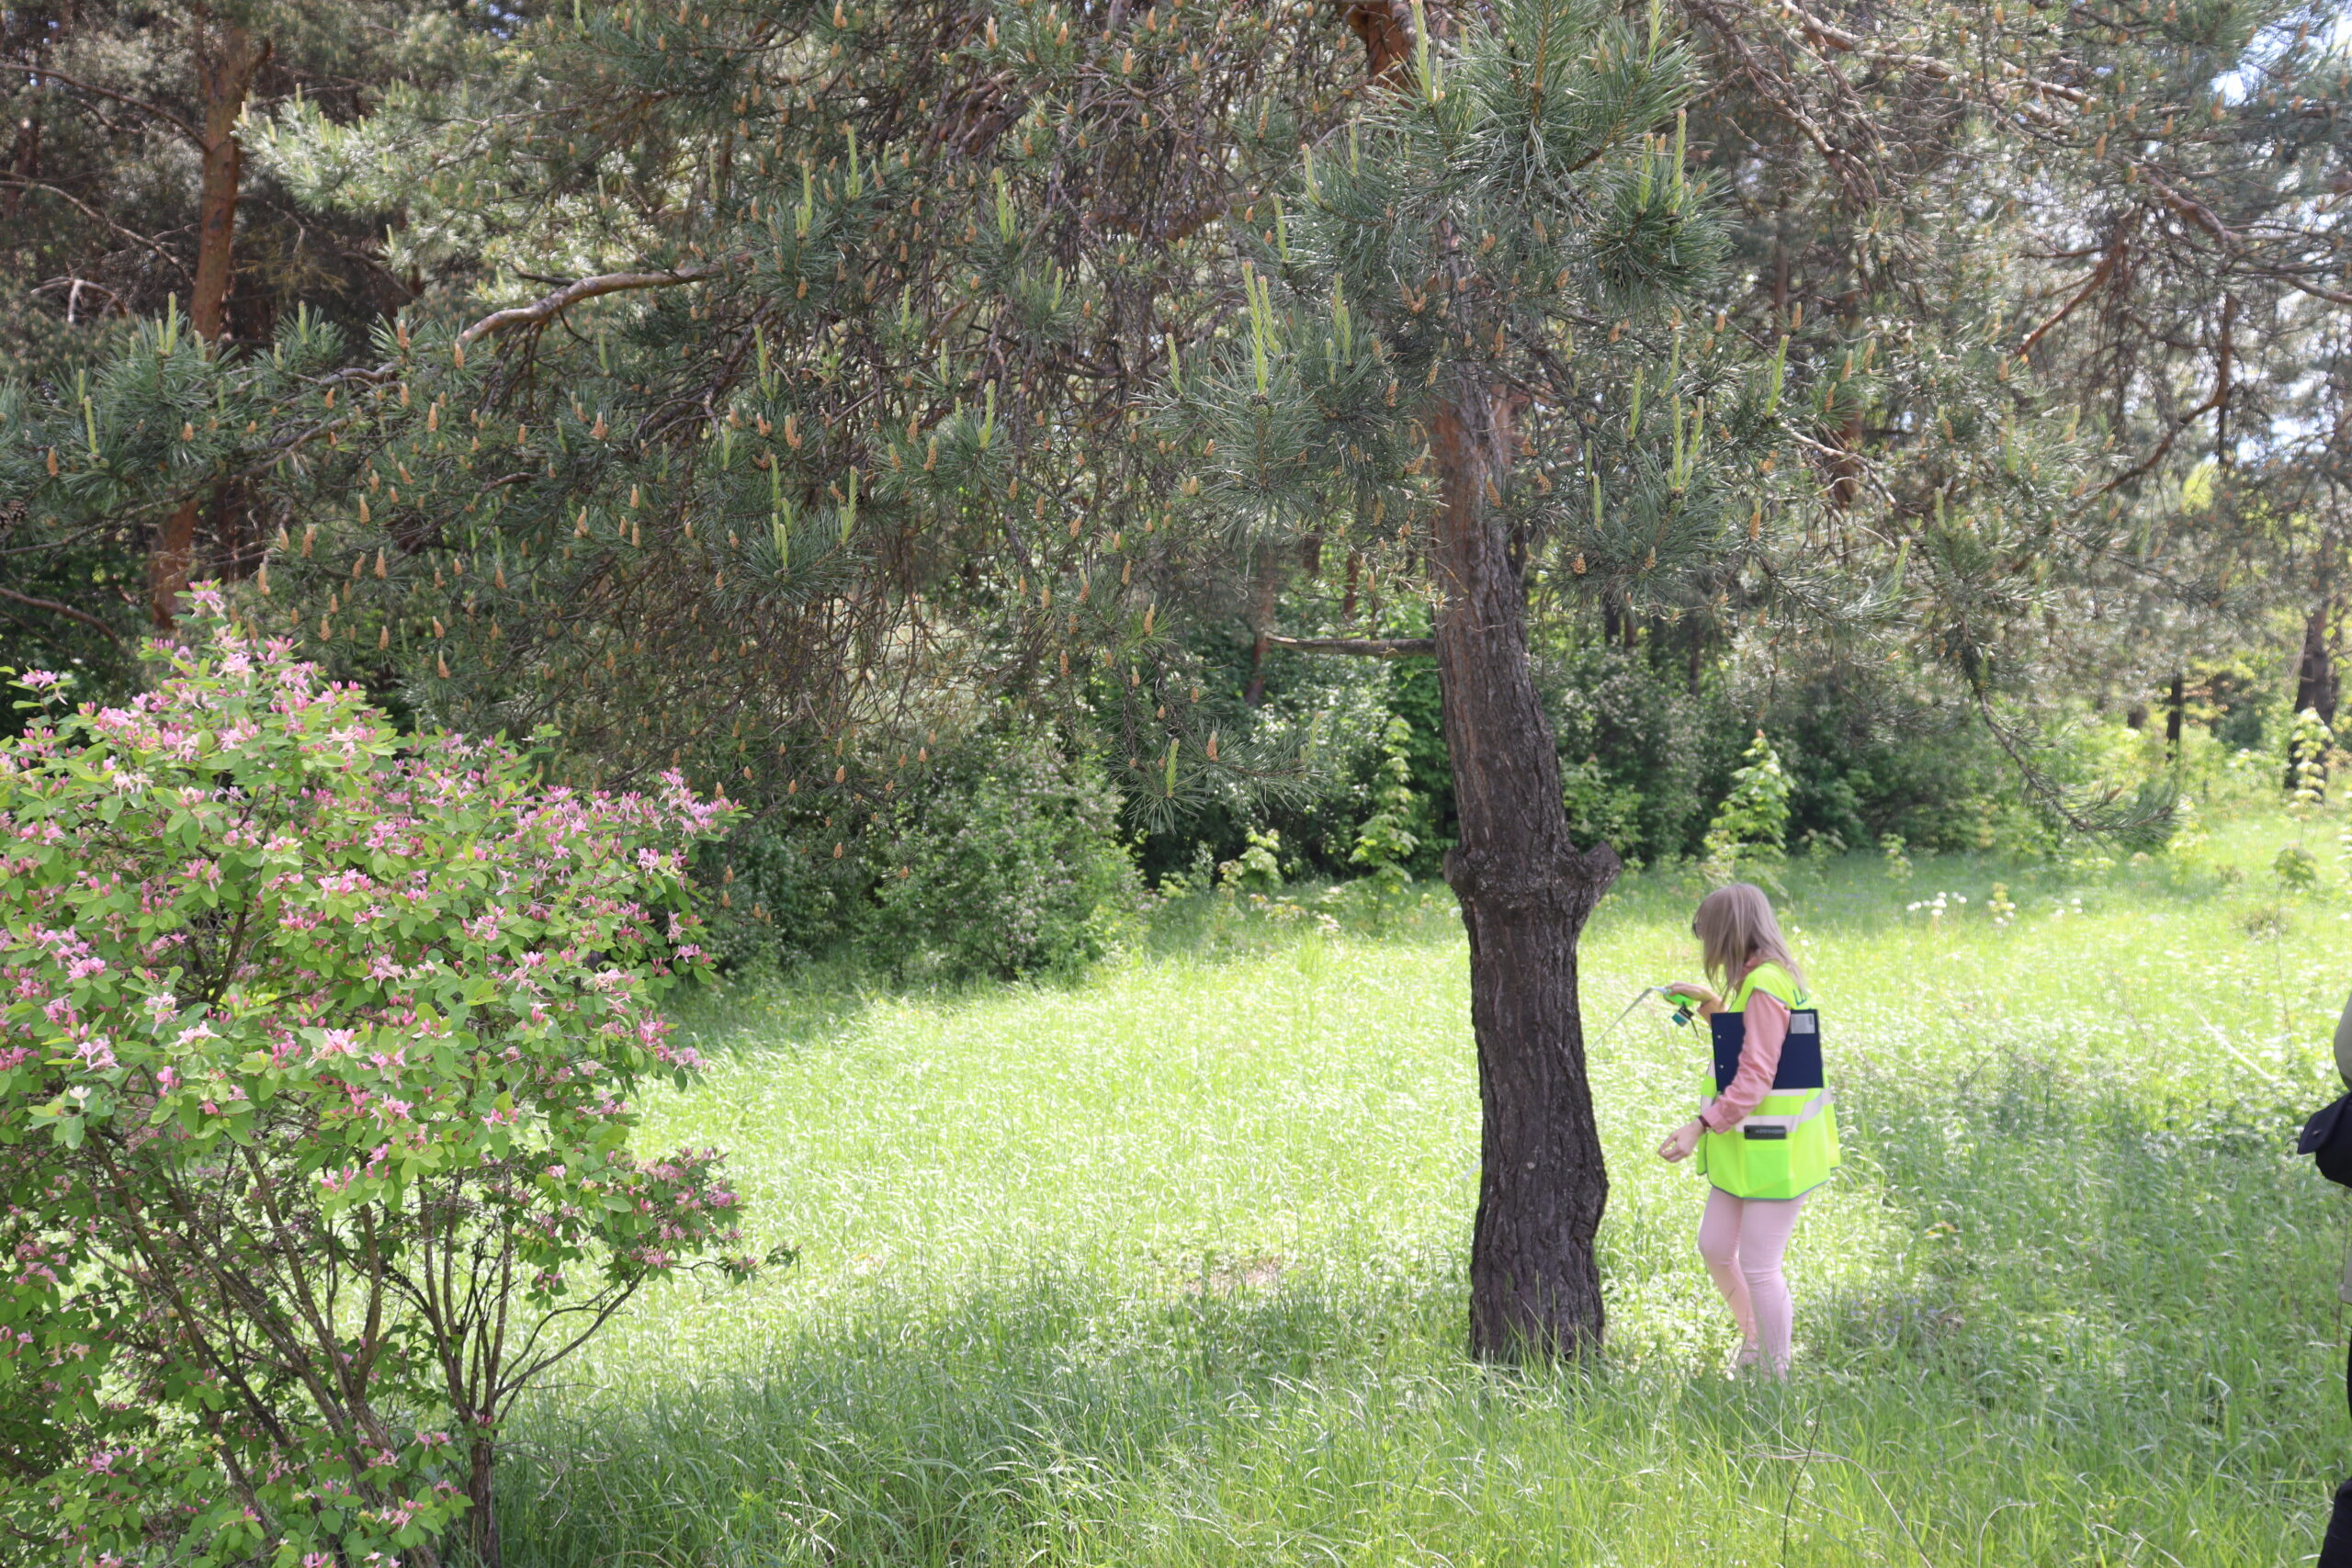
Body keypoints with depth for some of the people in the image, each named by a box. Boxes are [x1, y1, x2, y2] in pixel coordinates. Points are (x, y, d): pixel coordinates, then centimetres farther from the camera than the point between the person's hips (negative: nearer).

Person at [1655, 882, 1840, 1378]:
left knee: (1758, 1267, -4)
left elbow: (1755, 1079, -25)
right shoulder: (1756, 981, 12)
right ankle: (1753, 1338, 33)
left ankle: (1775, 1371, 7)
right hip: (1746, 1147, 10)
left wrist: (1702, 1126, -30)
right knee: (1714, 1248, 15)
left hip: (1777, 1151, -10)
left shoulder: (1765, 986, -20)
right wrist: (1710, 1006, 23)